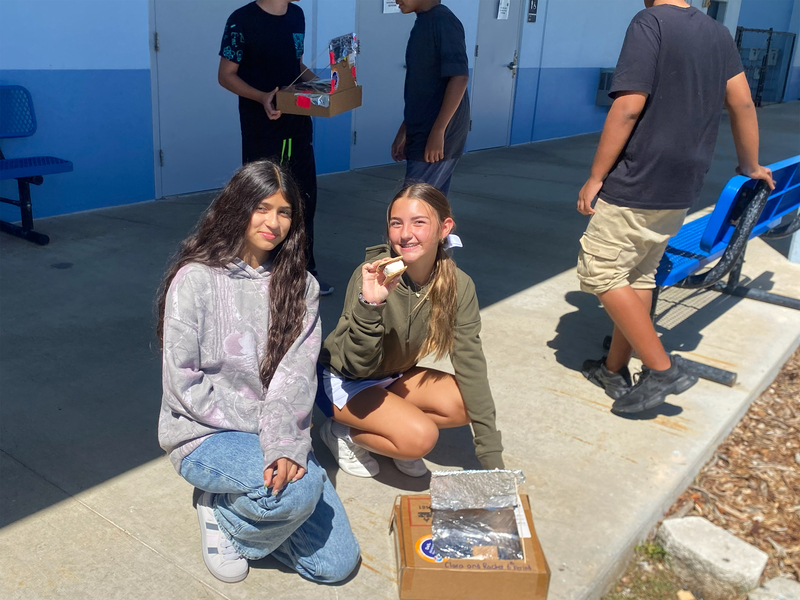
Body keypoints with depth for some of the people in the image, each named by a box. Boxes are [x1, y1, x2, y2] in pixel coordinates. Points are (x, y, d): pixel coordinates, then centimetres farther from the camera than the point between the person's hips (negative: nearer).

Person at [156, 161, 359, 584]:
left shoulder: (300, 285, 1)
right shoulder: (195, 280, -10)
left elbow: (297, 373, -10)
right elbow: (184, 382, -12)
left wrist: (284, 444, -25)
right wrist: (257, 423, -15)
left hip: (277, 435, 5)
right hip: (204, 436, -4)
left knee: (336, 564, -3)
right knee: (301, 488, -33)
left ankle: (236, 505, 16)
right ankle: (219, 508, -2)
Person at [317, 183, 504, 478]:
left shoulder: (458, 285, -17)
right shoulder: (373, 275, -28)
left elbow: (470, 365, -15)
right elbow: (358, 364, -29)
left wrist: (492, 459, -17)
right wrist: (369, 304, -48)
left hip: (393, 376, 5)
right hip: (343, 381, -5)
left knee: (465, 406, -16)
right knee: (420, 437, -25)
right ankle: (342, 432, 0)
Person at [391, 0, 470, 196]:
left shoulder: (443, 21, -12)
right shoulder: (423, 24, 16)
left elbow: (459, 77, -20)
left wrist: (438, 131, -22)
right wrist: (404, 131, 20)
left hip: (436, 137, -9)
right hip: (421, 135, 9)